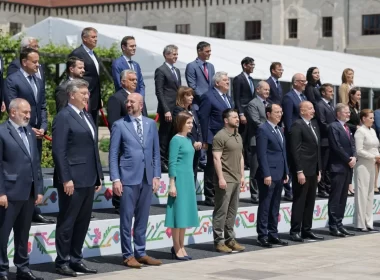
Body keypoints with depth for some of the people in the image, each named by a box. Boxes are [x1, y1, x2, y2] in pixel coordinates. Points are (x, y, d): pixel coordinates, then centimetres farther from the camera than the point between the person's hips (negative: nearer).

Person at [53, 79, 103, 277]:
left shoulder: (87, 117, 16)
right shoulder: (63, 117, -9)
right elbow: (58, 151, -15)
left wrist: (98, 176, 14)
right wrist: (66, 179, -19)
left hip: (88, 180, 8)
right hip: (72, 180, -8)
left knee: (83, 223, 12)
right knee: (67, 222, 1)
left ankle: (76, 259, 20)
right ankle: (62, 262, 9)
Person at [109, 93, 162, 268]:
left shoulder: (151, 124, 9)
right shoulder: (119, 125, -1)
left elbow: (156, 152, 12)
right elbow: (113, 155, -2)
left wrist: (156, 175, 5)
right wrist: (115, 179, -9)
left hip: (147, 178, 4)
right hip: (128, 178, -4)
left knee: (142, 218, 10)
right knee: (126, 218, 1)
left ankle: (140, 253, 18)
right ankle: (128, 255, 8)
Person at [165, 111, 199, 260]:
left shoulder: (188, 140, 13)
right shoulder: (176, 140, -10)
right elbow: (172, 163, -13)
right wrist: (172, 184, -16)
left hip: (188, 180, 8)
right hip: (179, 179, -8)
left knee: (185, 213, 11)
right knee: (178, 213, -3)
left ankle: (181, 247, 19)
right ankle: (177, 249, 4)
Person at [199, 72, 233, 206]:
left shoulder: (227, 98, 15)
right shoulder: (208, 97, -10)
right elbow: (203, 119, -12)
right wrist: (205, 140, -15)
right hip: (215, 139, -8)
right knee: (212, 169, 0)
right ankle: (210, 197, 6)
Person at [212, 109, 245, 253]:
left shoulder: (238, 136, 16)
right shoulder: (220, 136, -10)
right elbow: (217, 159, -14)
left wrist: (242, 175, 16)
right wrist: (221, 178, -18)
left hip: (236, 180, 8)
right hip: (225, 180, -8)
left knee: (232, 211, 11)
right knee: (221, 211, -4)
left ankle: (230, 239, 18)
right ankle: (219, 241, 1)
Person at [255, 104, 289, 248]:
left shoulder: (279, 130, 17)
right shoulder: (263, 129, -9)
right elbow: (262, 154, -14)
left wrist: (286, 172, 15)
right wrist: (266, 174, -19)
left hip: (279, 174, 8)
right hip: (268, 174, -8)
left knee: (275, 207, 11)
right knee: (265, 206, -2)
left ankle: (273, 234, 17)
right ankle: (262, 236, 2)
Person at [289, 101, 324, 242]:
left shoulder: (314, 124, 15)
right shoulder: (297, 125, -10)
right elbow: (295, 150, -14)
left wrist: (319, 169, 14)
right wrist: (299, 171, -18)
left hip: (313, 170, 8)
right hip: (302, 170, -8)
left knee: (310, 202, 11)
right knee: (299, 202, -3)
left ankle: (306, 230, 18)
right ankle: (295, 231, 3)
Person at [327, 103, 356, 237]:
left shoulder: (347, 128, 19)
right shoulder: (333, 127, -8)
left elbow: (352, 144, 16)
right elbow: (337, 147, -15)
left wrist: (354, 157, -3)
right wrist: (348, 159, -11)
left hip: (348, 167, 8)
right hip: (338, 167, -8)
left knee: (343, 198, 9)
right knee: (335, 198, -6)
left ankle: (339, 224, 12)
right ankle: (333, 226, -4)